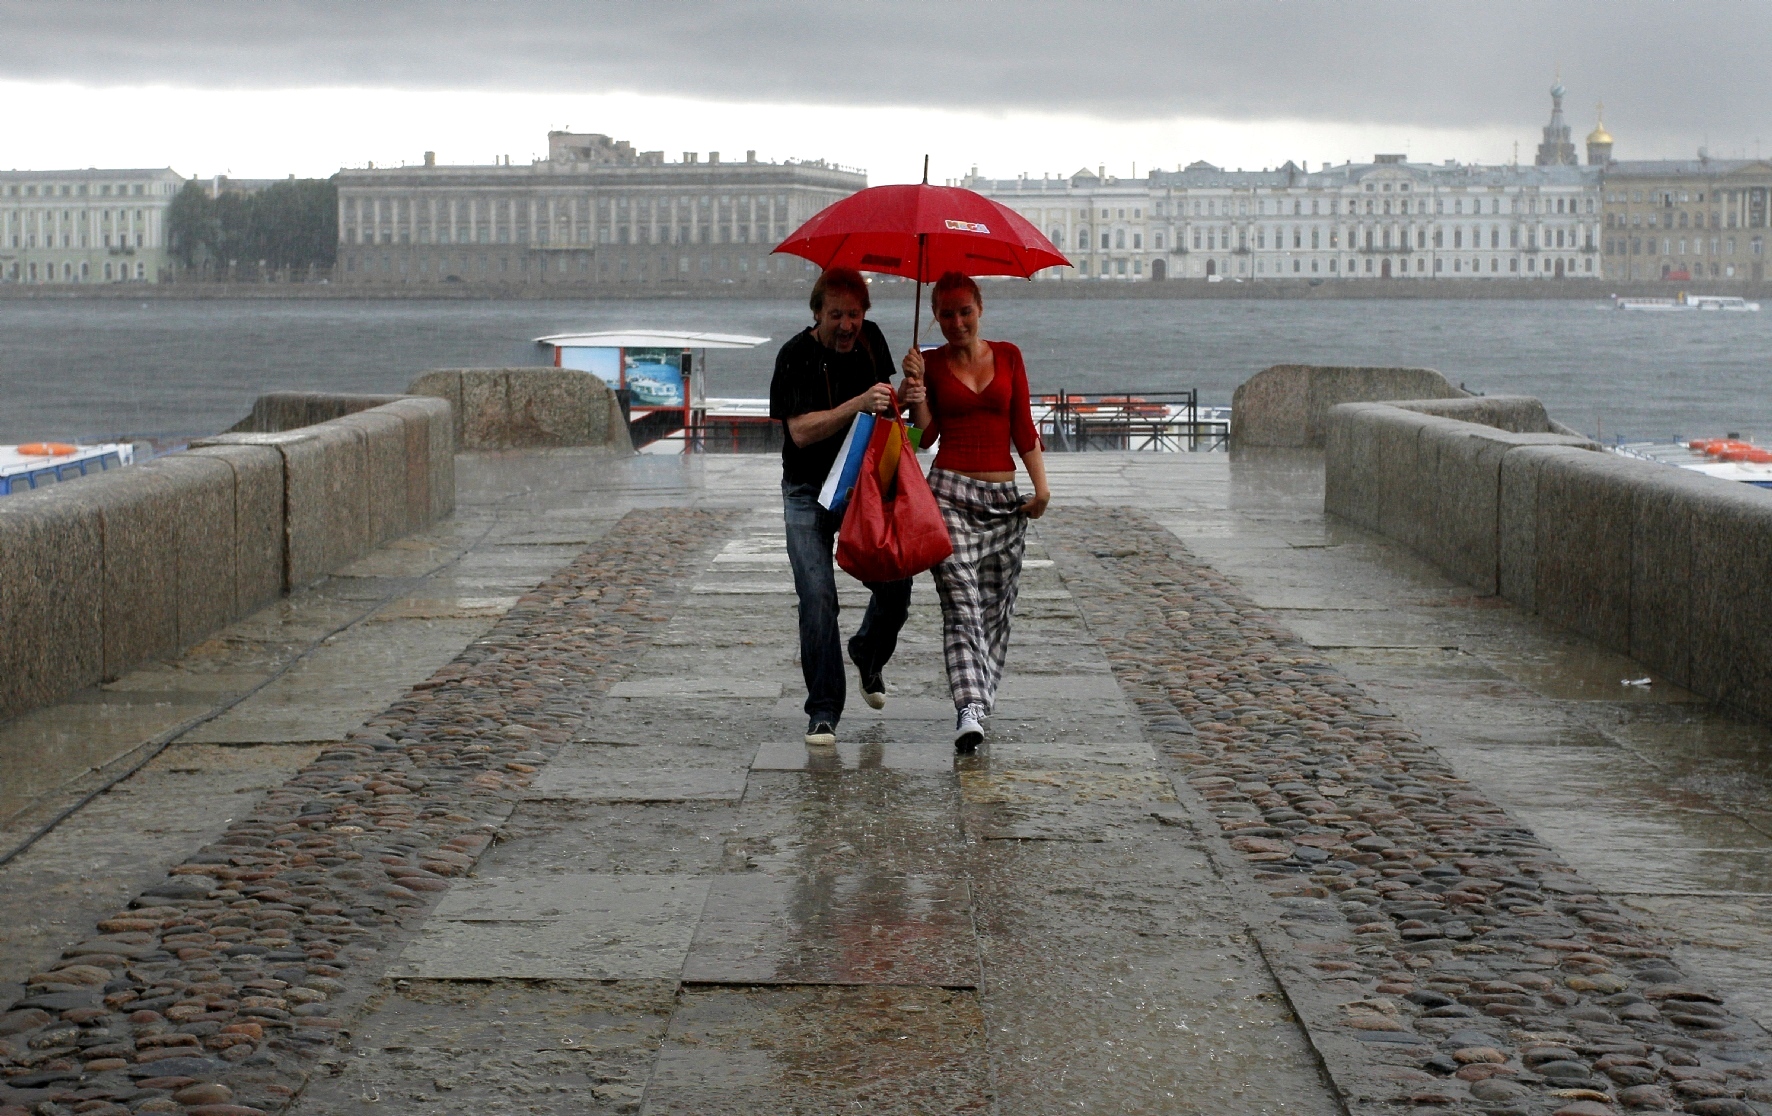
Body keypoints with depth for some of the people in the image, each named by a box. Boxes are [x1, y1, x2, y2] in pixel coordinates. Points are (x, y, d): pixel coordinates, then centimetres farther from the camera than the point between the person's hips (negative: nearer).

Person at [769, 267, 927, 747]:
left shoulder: (871, 339, 0)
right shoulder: (796, 356, -15)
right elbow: (801, 431, -24)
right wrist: (859, 404, -35)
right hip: (809, 494, -4)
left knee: (896, 588, -2)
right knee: (818, 598, -12)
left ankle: (869, 655, 32)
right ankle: (823, 712, -3)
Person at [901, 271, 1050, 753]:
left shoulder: (1008, 356, 10)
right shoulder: (930, 363, 7)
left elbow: (1023, 428, 8)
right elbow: (925, 434, 3)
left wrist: (1041, 486, 0)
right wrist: (916, 385, -10)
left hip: (1003, 496, 3)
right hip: (950, 492, -3)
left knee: (997, 608, 4)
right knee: (961, 606, -14)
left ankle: (980, 703, 15)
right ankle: (969, 710, -24)